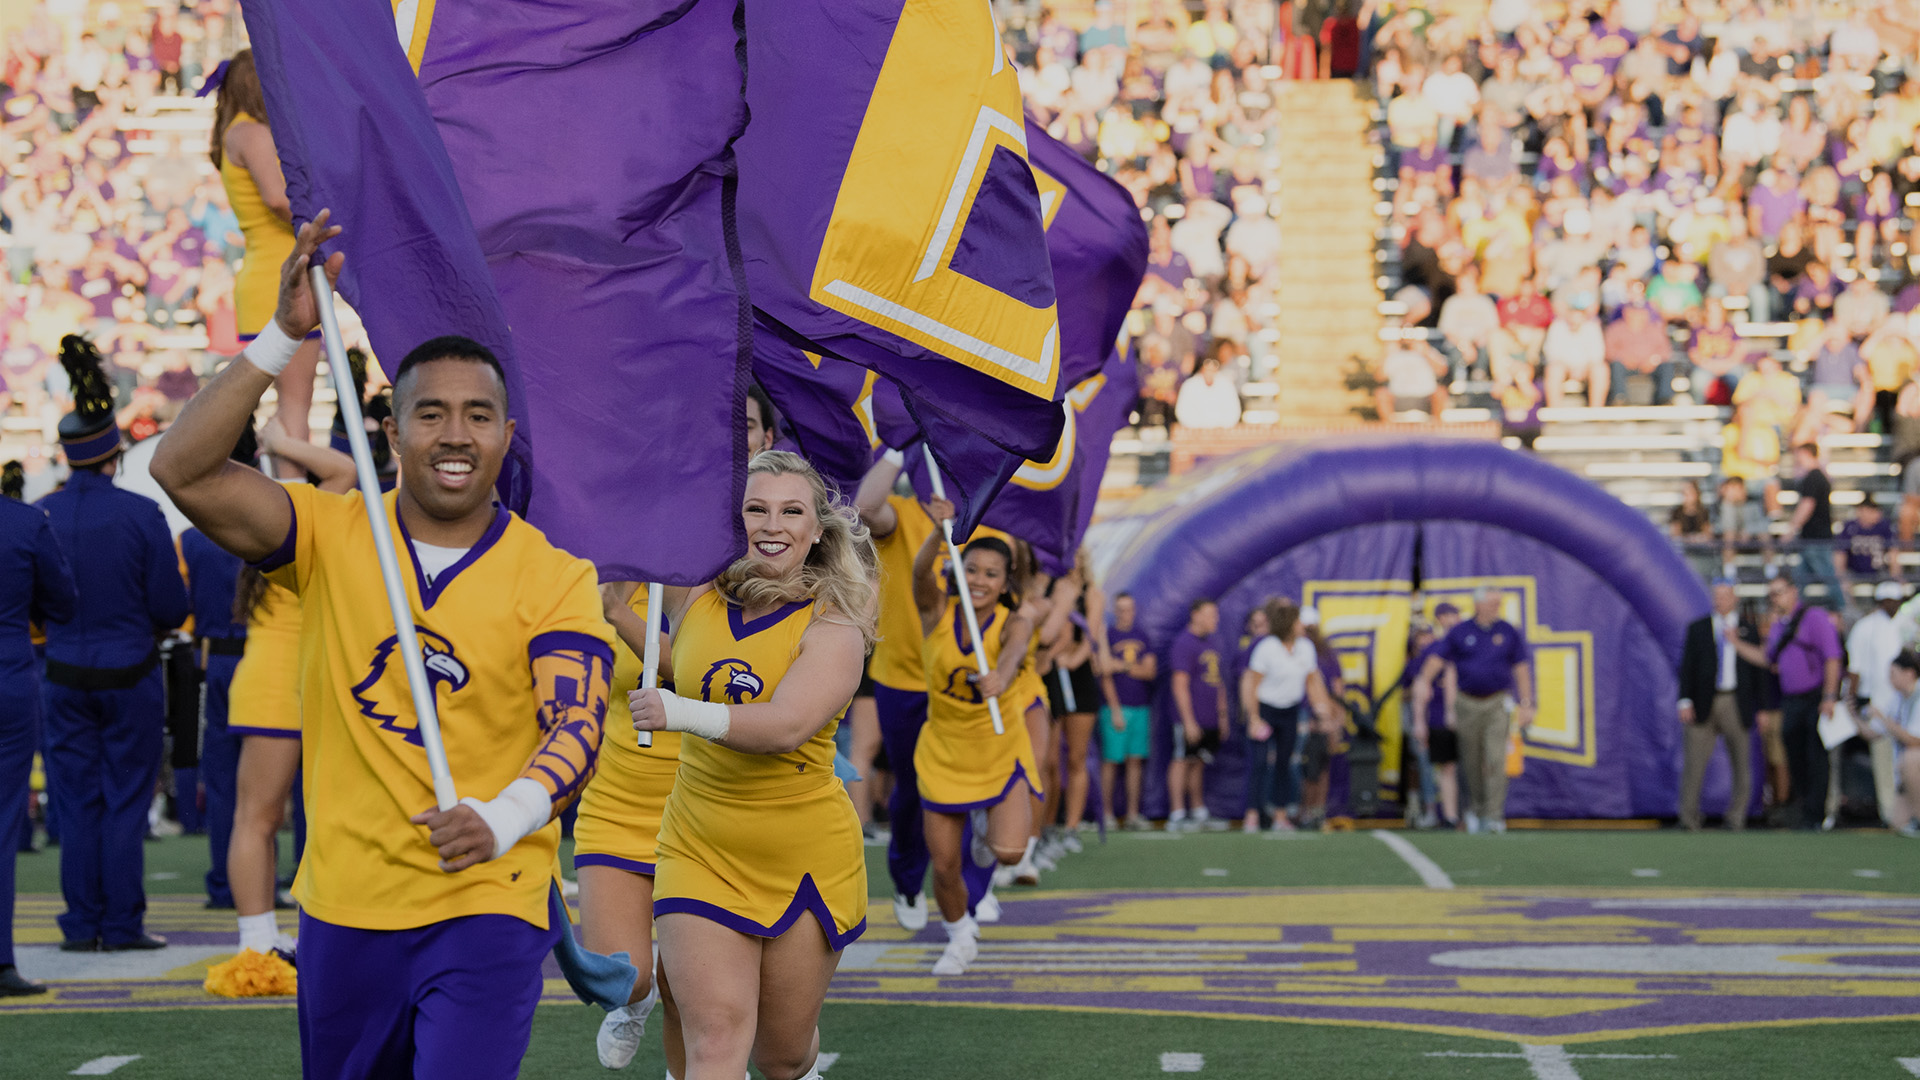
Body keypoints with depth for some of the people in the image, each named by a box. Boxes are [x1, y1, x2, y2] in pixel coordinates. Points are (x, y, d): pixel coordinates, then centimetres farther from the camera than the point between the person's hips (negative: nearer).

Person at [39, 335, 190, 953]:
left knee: (77, 803, 8)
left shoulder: (37, 517, -3)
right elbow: (172, 609, -8)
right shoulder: (141, 515, -11)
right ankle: (123, 924, 4)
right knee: (126, 801, 4)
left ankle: (83, 925, 9)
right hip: (130, 673, -2)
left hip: (65, 676, 2)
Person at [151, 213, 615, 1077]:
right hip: (343, 906, 3)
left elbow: (575, 725, -14)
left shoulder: (556, 580, -4)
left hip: (486, 906, -3)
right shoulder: (332, 538, 1)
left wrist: (503, 819, -35)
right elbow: (183, 471, -11)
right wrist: (285, 337, -20)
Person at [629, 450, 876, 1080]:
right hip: (701, 852, 2)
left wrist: (684, 713, -35)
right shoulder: (694, 598, 1)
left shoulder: (833, 626, -9)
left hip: (808, 858, -2)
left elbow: (787, 725, -25)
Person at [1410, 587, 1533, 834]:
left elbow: (1521, 669, 6)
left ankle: (1493, 816, -16)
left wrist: (1526, 704, 1)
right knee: (1472, 763, 8)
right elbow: (1437, 659, 0)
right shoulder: (1460, 633, 4)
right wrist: (1423, 681, -18)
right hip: (1468, 704, 1)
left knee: (1496, 760, -14)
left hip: (1498, 703, -1)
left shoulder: (1509, 633, 5)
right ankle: (1478, 808, 27)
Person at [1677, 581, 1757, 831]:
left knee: (1742, 765, 4)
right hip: (1704, 704, 0)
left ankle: (1736, 819, 15)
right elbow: (1687, 667, 5)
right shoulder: (1697, 628, 10)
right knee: (1694, 762, -7)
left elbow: (1761, 669, 9)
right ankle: (1689, 821, -3)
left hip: (1737, 705, 0)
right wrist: (1685, 701, -5)